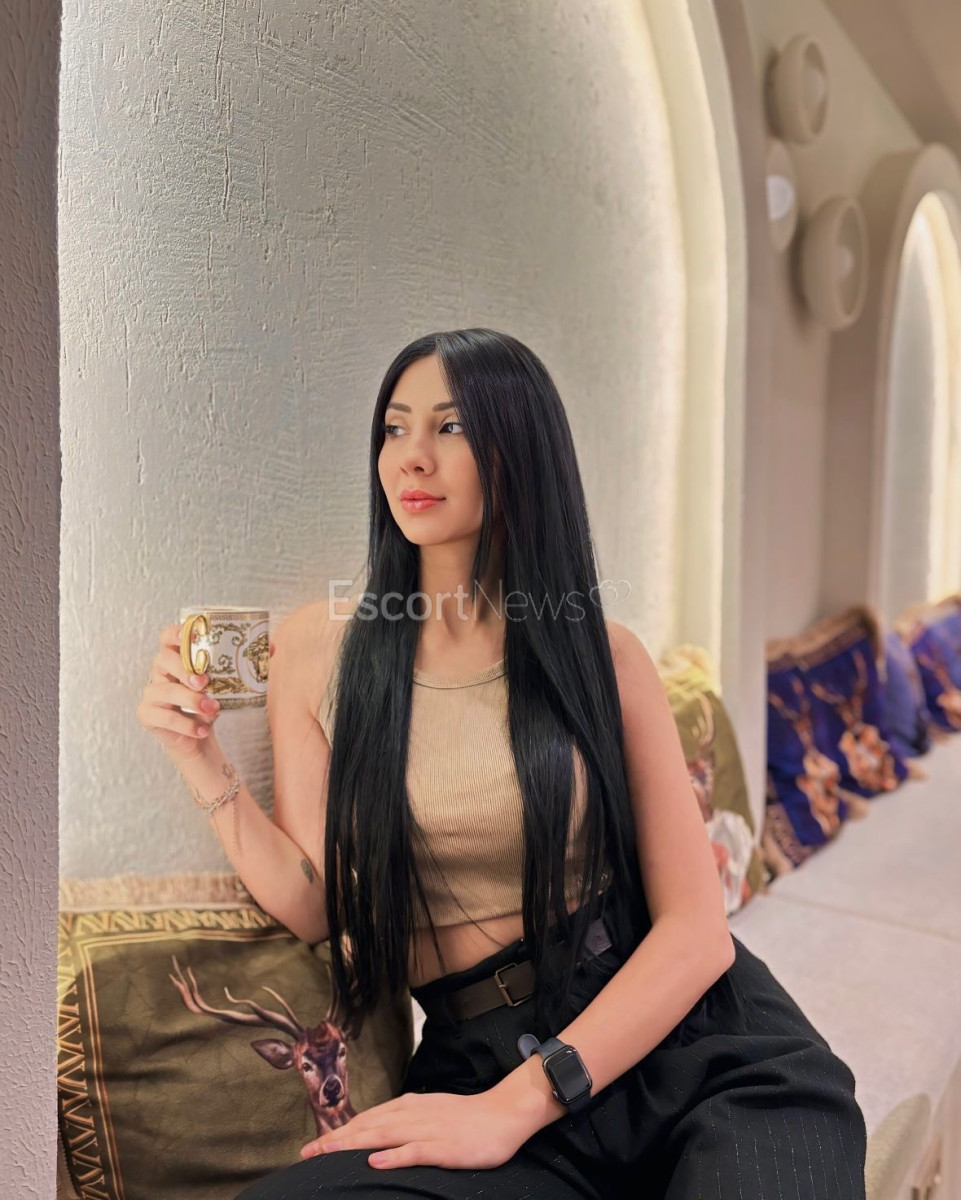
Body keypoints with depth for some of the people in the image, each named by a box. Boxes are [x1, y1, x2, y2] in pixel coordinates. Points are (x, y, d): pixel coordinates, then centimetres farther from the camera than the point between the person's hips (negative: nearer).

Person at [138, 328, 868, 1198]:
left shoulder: (600, 652, -1)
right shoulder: (319, 648, 3)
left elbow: (696, 929, -6)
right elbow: (314, 905, 3)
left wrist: (517, 1105, -15)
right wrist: (201, 758, -9)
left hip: (702, 1040, 0)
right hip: (482, 1056, 1)